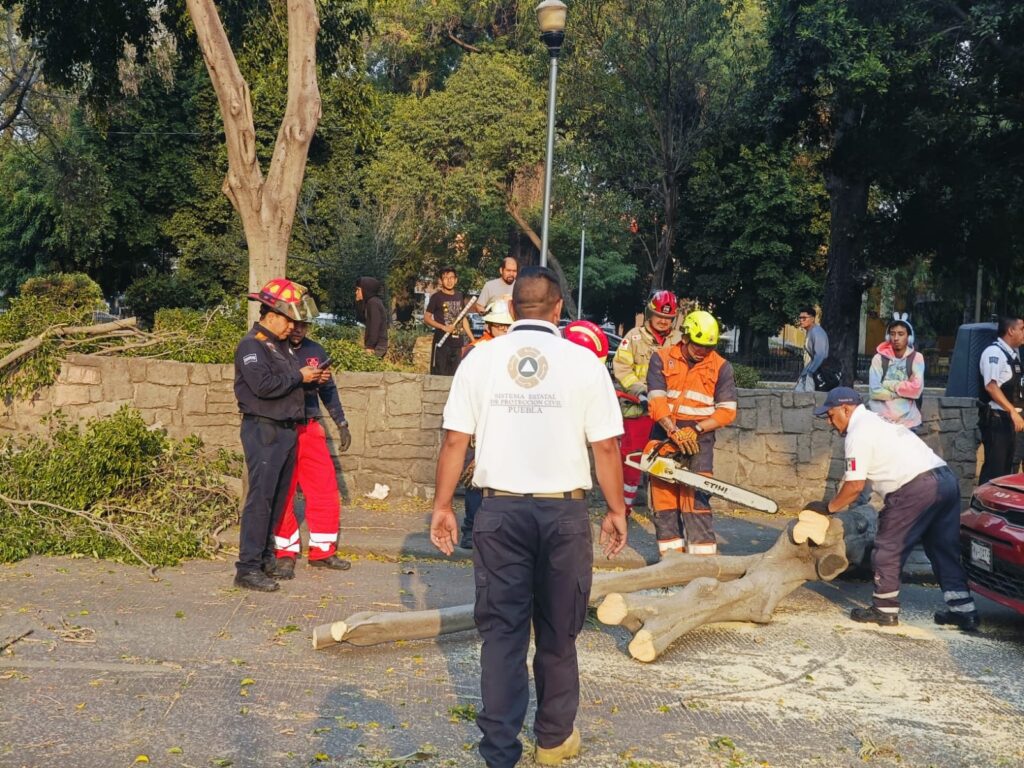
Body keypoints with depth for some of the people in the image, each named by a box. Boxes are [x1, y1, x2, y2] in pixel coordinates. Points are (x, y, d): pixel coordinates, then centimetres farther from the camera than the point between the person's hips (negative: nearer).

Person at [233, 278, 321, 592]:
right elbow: (264, 385, -23)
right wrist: (299, 377, -13)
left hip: (285, 430, 9)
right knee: (260, 498, -10)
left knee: (278, 498, 14)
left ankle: (265, 557, 25)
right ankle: (248, 569, -6)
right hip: (263, 430, -9)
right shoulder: (251, 345, -11)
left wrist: (309, 377, 4)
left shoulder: (280, 345, 18)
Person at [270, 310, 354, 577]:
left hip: (310, 429, 5)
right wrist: (303, 380, -27)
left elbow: (328, 389, 18)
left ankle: (323, 551, 16)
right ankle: (286, 555, 12)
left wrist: (341, 424, 16)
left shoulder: (315, 350, 11)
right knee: (282, 494, 2)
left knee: (326, 490, 4)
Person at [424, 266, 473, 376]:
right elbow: (426, 318, -4)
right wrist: (443, 327, -17)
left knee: (455, 375, 7)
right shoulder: (436, 297, -2)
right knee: (440, 375, -5)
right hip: (441, 342, -5)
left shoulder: (460, 296, 12)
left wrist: (472, 339, 15)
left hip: (457, 342, 5)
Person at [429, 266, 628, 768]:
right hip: (564, 510, 0)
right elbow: (606, 446, -3)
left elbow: (454, 441, 0)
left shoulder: (481, 359, 0)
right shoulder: (584, 362, -3)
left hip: (501, 509, 1)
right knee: (558, 632, 14)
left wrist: (442, 506, 9)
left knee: (502, 630, 9)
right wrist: (616, 510, 8)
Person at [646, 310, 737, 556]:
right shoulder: (662, 359, 0)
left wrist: (695, 429, -15)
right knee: (664, 500, 5)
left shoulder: (721, 367, 0)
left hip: (699, 441, -2)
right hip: (664, 437, 2)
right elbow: (657, 401, -10)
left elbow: (727, 411, -3)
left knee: (696, 500, -9)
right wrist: (674, 432, -22)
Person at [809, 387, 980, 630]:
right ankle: (963, 611, 18)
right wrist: (836, 501, 30)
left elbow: (855, 485, -6)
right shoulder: (876, 421, 26)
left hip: (916, 489, -10)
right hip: (946, 479, 10)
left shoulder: (858, 432, -4)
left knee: (888, 551, 4)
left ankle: (884, 610, 12)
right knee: (944, 550, 16)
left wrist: (828, 507, 7)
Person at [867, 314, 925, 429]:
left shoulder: (916, 358, 1)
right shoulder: (879, 358, 0)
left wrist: (888, 384, -8)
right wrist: (904, 392, -10)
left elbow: (917, 389, -12)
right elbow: (874, 391, -9)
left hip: (907, 420, 0)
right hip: (880, 419, 0)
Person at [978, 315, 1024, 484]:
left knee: (1006, 467, 13)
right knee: (994, 469, -8)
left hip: (1009, 419, 9)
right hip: (996, 419, -9)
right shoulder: (994, 352, -14)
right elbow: (991, 386, -22)